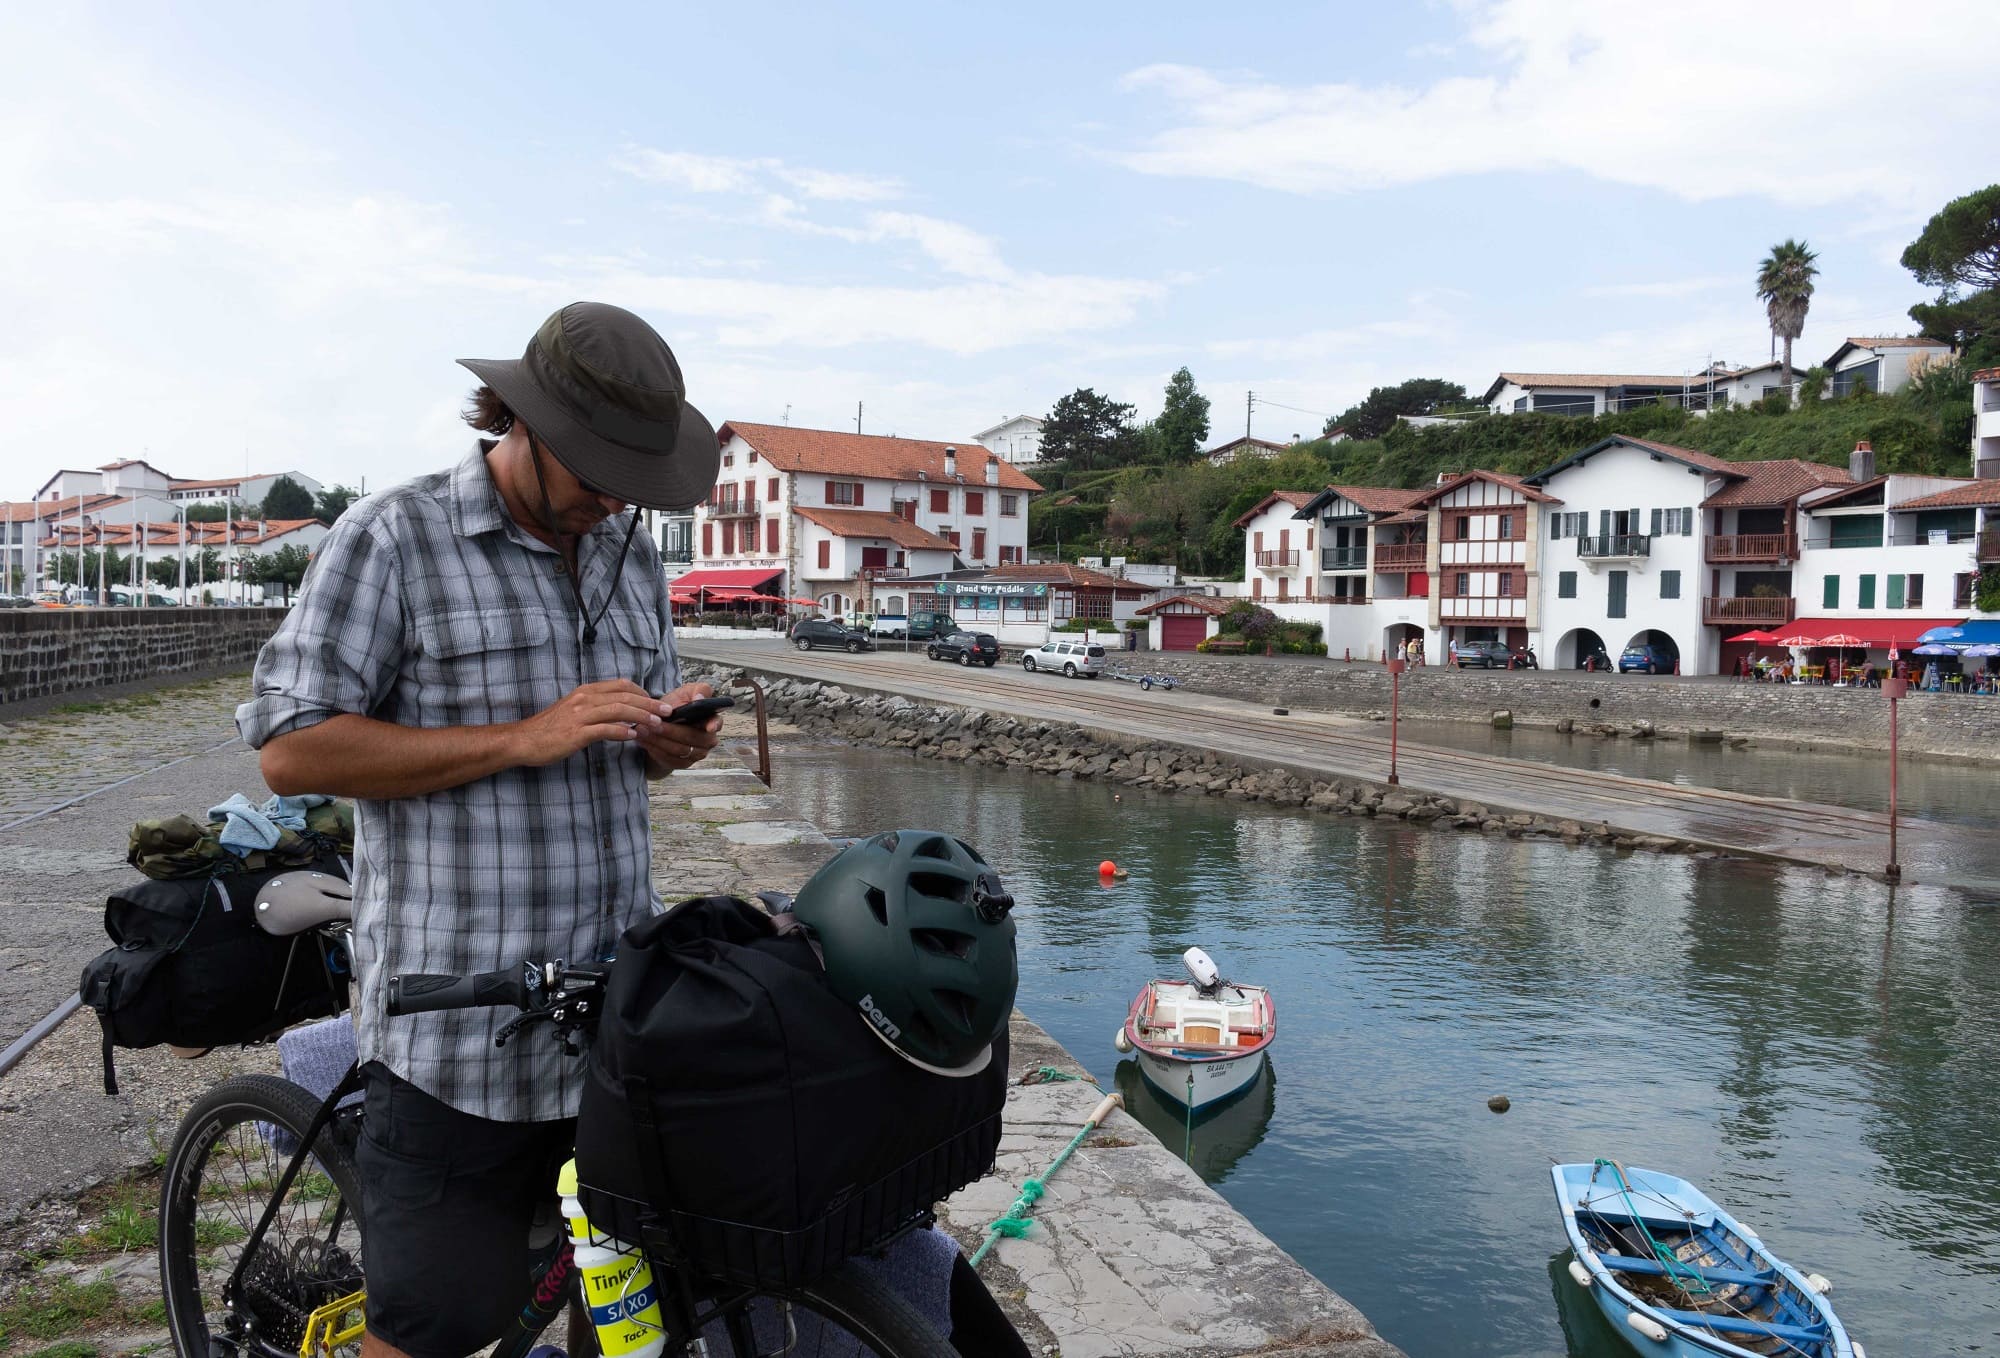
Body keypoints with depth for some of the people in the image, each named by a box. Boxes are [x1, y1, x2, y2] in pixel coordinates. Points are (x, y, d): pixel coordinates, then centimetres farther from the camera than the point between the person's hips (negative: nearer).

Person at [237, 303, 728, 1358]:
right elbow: (293, 749, -13)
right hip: (457, 1025, -6)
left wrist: (675, 738, -2)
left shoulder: (632, 557, 12)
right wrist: (523, 738, -19)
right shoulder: (392, 539, -7)